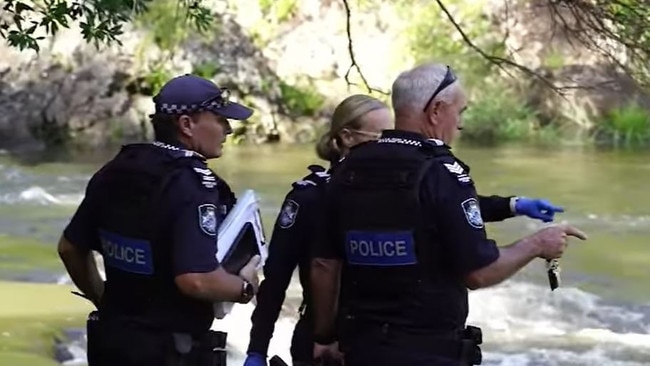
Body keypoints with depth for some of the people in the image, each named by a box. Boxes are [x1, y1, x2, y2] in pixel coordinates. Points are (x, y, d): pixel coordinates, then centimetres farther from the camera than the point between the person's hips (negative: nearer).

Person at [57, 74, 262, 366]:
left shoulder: (115, 172, 3)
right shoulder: (193, 184, -20)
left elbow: (70, 248, 12)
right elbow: (196, 279, -31)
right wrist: (244, 286, -12)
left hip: (112, 338, 7)